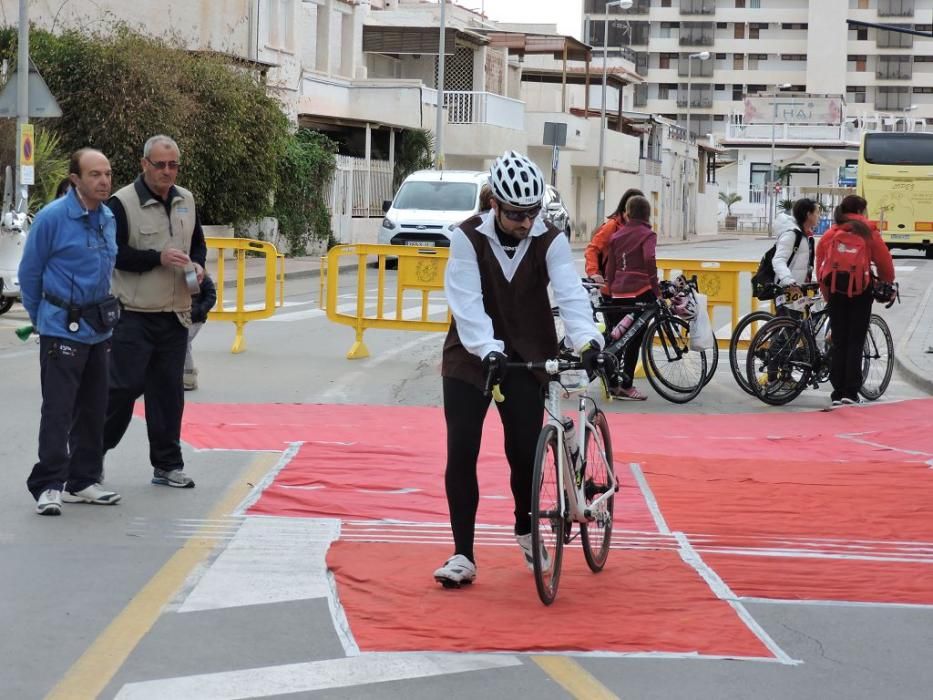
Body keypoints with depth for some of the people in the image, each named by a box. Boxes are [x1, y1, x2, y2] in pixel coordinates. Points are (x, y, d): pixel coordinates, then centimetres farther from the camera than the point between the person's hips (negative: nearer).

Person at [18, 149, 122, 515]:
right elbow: (29, 273, -3)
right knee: (58, 409, -8)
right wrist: (41, 318, 7)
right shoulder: (51, 218, -13)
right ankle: (48, 485, -5)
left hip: (99, 329, 7)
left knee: (93, 409, 11)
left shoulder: (109, 219, 7)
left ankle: (84, 481, 21)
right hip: (63, 329, -7)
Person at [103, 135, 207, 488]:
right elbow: (115, 254, -15)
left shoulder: (186, 201, 11)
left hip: (175, 314, 6)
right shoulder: (123, 202, -9)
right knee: (124, 386, -6)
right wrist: (158, 258, -22)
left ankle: (167, 465, 16)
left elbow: (198, 243, 22)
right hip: (134, 314, -6)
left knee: (169, 390, 9)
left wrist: (197, 265, 1)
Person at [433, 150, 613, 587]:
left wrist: (588, 340, -40)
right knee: (461, 454, -6)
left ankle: (526, 531, 28)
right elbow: (467, 303, -21)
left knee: (524, 453, -1)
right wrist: (488, 350, -36)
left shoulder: (550, 241, -9)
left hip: (528, 359, 1)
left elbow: (570, 294, -22)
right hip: (471, 357, 0)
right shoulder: (468, 238, -13)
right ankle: (463, 555, 1)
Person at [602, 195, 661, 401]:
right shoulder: (647, 235, -5)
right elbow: (649, 260, -22)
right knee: (634, 339, -2)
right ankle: (626, 386, -3)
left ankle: (613, 383, 15)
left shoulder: (617, 235, 13)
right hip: (640, 291, -6)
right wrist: (656, 288, -17)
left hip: (619, 292, 6)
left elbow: (610, 266, 14)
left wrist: (611, 288, 23)